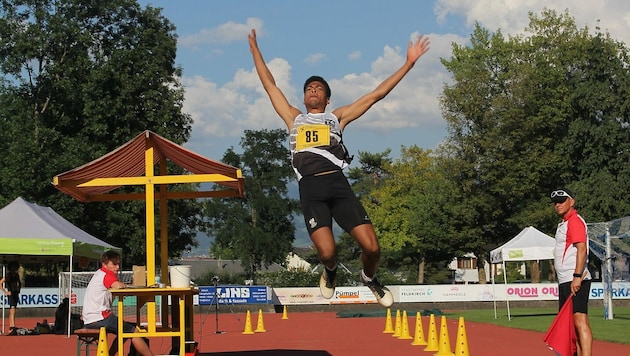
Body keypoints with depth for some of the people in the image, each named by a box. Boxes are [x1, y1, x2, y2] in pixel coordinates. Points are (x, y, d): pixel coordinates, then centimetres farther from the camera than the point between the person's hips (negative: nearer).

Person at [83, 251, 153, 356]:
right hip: (99, 318, -10)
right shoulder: (107, 274, -10)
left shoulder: (99, 274, 21)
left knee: (124, 331, 26)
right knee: (133, 331, -6)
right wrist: (126, 285, -8)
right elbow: (118, 286, -26)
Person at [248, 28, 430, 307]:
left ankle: (369, 278, 23)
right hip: (310, 188, 0)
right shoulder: (294, 118, 27)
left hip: (337, 184, 0)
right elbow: (269, 84, 31)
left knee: (371, 247, -12)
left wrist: (409, 63, 21)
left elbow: (376, 94, 23)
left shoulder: (337, 117, 24)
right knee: (326, 251, -20)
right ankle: (330, 271, 18)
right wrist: (254, 49, 34)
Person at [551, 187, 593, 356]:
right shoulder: (564, 223, 21)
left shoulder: (575, 220, -8)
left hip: (575, 281, -10)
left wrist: (577, 277, -26)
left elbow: (581, 249, -19)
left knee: (580, 321, -17)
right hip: (565, 282, 10)